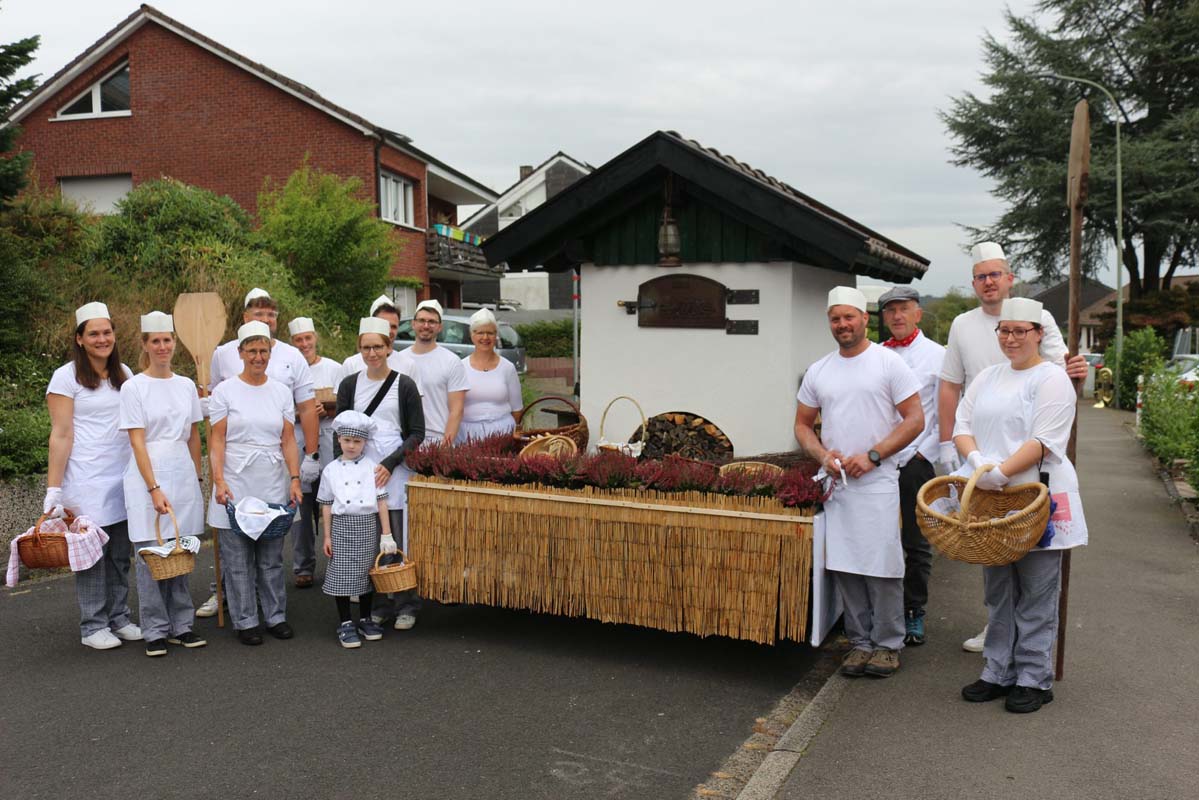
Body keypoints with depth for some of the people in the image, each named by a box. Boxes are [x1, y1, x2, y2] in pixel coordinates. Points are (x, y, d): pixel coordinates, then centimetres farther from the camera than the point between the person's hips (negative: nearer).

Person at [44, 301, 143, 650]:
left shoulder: (124, 374, 10)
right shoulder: (66, 377, -5)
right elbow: (61, 435, -9)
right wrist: (53, 490, -11)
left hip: (123, 478, 5)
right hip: (86, 482, -5)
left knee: (120, 554, 9)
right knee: (91, 553, 1)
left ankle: (119, 618, 20)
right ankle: (93, 627, 11)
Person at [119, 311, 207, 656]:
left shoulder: (186, 385, 10)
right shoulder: (133, 387, -3)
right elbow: (137, 442, -8)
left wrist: (197, 478, 12)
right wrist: (154, 489, -14)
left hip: (183, 477, 4)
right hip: (147, 477, -4)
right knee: (151, 555, -1)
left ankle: (181, 625, 16)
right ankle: (155, 631, 9)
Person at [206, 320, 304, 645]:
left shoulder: (281, 392, 9)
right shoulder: (225, 390, 0)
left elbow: (288, 440, 8)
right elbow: (217, 440, -3)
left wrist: (295, 479, -1)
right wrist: (219, 481, -13)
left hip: (273, 485, 2)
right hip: (236, 484, -2)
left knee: (272, 557, 8)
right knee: (238, 560, 3)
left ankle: (276, 616, 19)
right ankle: (245, 622, 13)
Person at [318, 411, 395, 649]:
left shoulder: (373, 467, 0)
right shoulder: (331, 470, 2)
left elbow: (381, 501, 0)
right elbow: (327, 505, 6)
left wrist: (386, 534, -3)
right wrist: (327, 536, 3)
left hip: (369, 525, 0)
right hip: (342, 526, 0)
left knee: (367, 573, 9)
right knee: (342, 575, 0)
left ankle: (366, 619, 25)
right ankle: (345, 622, 13)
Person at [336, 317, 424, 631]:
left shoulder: (404, 385, 2)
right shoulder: (349, 385, 9)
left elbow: (417, 433, 1)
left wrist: (391, 463, -9)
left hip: (396, 470, -2)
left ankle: (407, 606, 9)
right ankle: (379, 605, 15)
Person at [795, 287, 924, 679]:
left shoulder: (889, 363, -2)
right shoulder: (817, 371, 11)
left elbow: (915, 419, -5)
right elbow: (802, 425, 16)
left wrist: (872, 456, -13)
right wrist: (823, 455, -4)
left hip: (877, 481, -4)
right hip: (835, 483, 4)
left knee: (881, 565, -2)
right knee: (844, 565, 7)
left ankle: (888, 643, 13)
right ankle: (860, 641, 20)